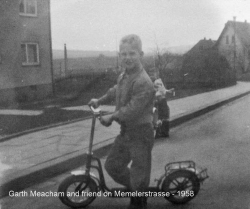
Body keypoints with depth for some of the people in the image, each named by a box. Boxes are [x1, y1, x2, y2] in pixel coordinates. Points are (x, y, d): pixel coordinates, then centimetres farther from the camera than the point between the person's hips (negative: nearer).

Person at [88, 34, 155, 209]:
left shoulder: (144, 83, -24)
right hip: (125, 132, 9)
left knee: (139, 175, 4)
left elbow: (132, 110, -28)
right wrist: (99, 101, 35)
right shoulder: (124, 76, 6)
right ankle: (134, 188, 39)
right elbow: (116, 91, 27)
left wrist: (111, 117, -17)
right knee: (112, 165, 17)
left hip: (141, 134, -9)